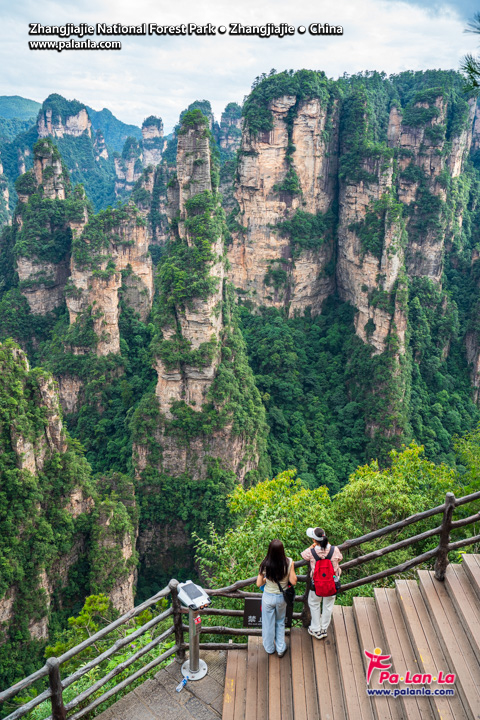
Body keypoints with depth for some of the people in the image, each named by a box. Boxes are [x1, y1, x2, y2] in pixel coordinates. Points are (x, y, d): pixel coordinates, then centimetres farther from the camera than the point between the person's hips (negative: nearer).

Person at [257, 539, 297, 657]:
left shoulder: (265, 564, -24)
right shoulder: (289, 562, -24)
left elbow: (259, 583, -14)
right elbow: (293, 581, -14)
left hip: (268, 597, -1)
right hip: (282, 597, 1)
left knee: (268, 623, 22)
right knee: (280, 622, 27)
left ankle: (269, 648, 42)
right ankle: (281, 649, 35)